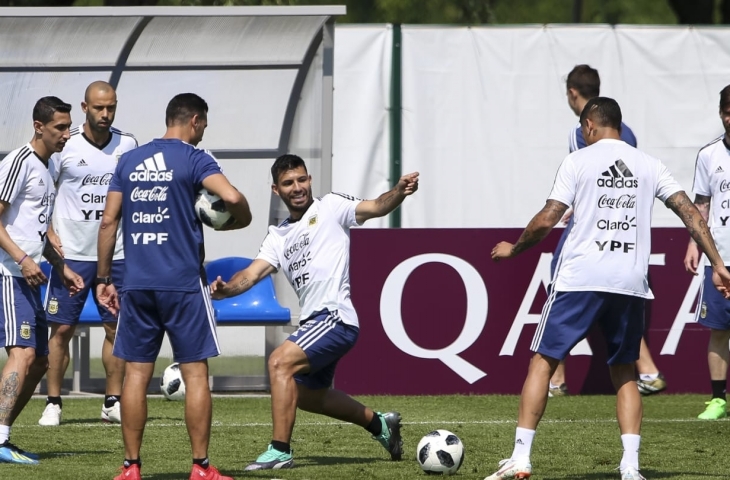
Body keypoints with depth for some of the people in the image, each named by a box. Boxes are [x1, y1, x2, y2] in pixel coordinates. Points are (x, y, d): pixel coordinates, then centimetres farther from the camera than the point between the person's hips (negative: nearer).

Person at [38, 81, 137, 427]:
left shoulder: (127, 146, 3)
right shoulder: (65, 146, -6)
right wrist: (49, 232, -9)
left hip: (115, 254, 3)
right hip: (71, 254, -3)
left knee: (116, 327, 4)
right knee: (62, 328, -2)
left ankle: (113, 402, 12)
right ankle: (53, 403, 5)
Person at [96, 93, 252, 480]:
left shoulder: (129, 161, 11)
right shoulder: (194, 159, -3)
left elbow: (108, 221, 8)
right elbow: (232, 197, -19)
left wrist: (103, 278, 12)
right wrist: (240, 220, 3)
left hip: (136, 284, 4)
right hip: (183, 284, -4)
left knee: (136, 373, 7)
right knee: (195, 372, 2)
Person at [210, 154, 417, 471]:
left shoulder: (330, 208, 0)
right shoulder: (278, 237, 16)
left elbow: (376, 207, -13)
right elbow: (253, 273, 5)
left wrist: (399, 192, -34)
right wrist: (226, 289, -17)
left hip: (335, 317, -9)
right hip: (313, 322, 9)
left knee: (279, 362, -23)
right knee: (307, 394, 25)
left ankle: (280, 451, -21)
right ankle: (379, 424, 42)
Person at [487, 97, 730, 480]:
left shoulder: (578, 161, 2)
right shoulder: (649, 165, 12)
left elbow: (546, 221, -3)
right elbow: (689, 211, 6)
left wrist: (513, 249, 14)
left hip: (580, 278, -3)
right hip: (631, 283, 4)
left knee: (543, 361, 4)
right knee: (623, 372, 16)